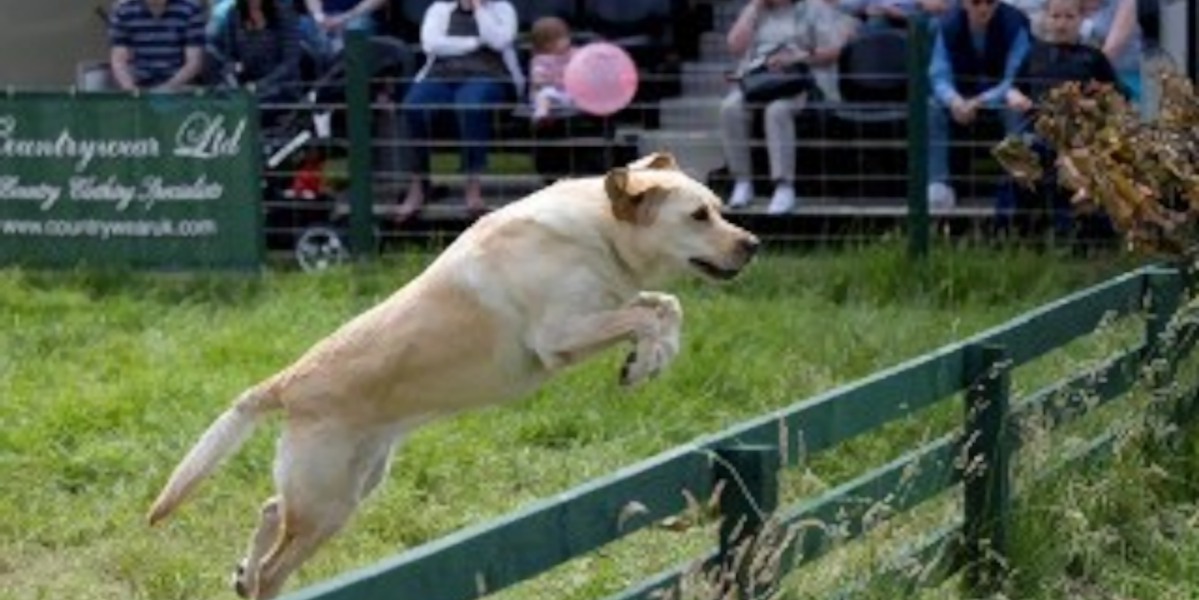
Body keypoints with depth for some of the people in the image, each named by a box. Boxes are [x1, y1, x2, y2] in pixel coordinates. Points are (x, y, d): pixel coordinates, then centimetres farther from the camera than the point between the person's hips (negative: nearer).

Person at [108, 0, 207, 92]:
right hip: (140, 90, 1)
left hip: (180, 90, -1)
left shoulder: (191, 9, -6)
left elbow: (194, 61, -8)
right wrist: (130, 89, -24)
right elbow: (118, 60, -5)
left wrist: (169, 88, -23)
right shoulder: (122, 11, -2)